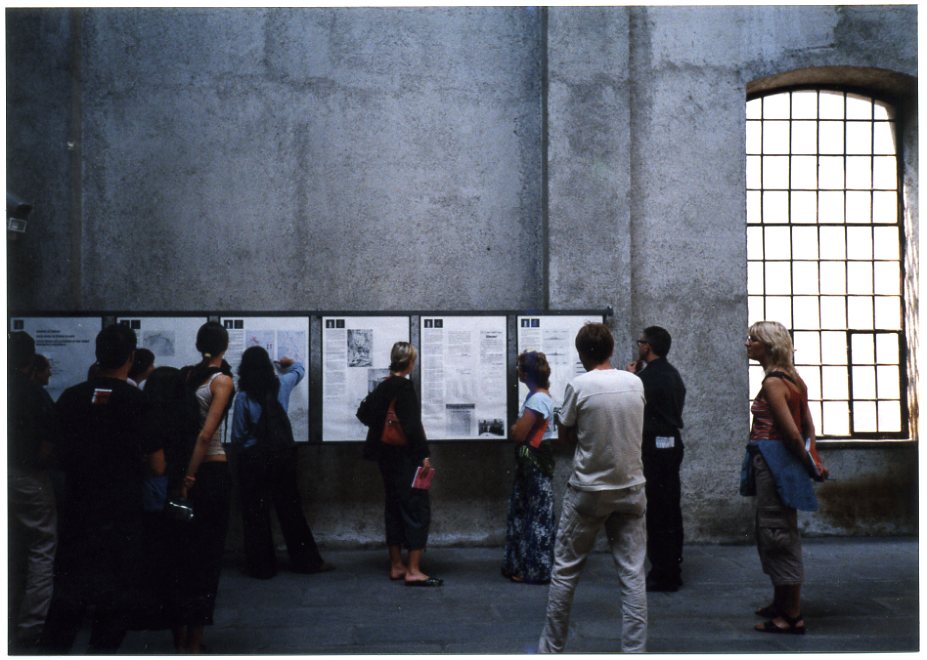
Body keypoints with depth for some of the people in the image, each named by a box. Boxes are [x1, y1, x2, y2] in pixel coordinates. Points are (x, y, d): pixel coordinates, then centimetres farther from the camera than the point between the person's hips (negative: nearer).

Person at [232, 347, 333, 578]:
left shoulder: (243, 397, -11)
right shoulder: (282, 385, -2)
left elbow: (238, 435, -7)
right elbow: (299, 370, 22)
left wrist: (239, 455, 11)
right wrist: (289, 363, 43)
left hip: (254, 460, -3)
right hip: (283, 456, 3)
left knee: (256, 515, 6)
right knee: (291, 510, 11)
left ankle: (262, 566, 12)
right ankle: (307, 560, 16)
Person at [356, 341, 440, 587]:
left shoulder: (383, 387, 8)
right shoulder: (405, 387, -15)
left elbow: (364, 413, 17)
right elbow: (413, 425, -20)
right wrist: (423, 455, -16)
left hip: (387, 457, 8)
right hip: (406, 458, -8)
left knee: (395, 509, 14)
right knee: (418, 509, -4)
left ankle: (396, 566, 20)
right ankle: (413, 571, -5)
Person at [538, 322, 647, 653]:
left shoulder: (579, 385, -12)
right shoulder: (635, 383, 1)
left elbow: (565, 435, 0)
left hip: (588, 490, -3)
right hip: (631, 489, 3)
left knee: (565, 570, 9)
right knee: (632, 573, 5)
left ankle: (551, 648, 18)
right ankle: (634, 651, 4)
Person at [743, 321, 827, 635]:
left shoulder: (772, 383, -18)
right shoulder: (792, 379, 12)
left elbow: (792, 433, -19)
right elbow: (808, 426, 13)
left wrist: (810, 465, -6)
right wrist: (812, 459, 10)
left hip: (772, 463, -10)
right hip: (782, 463, 10)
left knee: (778, 533, -3)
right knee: (776, 532, 18)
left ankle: (792, 616, 4)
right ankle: (781, 603, 29)